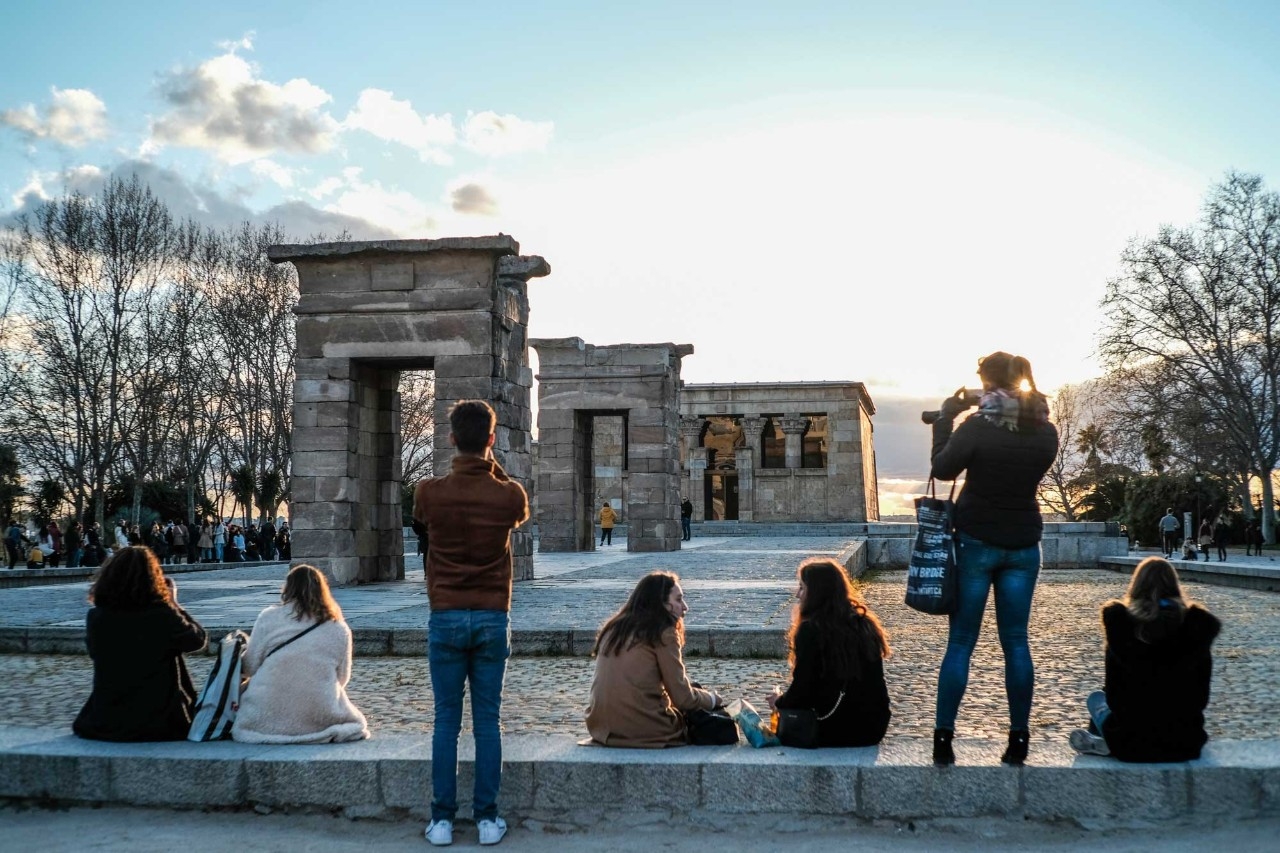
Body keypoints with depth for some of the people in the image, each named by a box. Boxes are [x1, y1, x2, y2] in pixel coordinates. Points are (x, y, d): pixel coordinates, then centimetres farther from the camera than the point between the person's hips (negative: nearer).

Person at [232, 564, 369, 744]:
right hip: (321, 719, -1)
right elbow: (342, 678, 6)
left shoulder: (268, 618, -6)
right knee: (357, 724, 28)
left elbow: (250, 667, 0)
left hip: (268, 721, 1)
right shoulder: (339, 629, -3)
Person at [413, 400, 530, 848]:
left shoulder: (430, 492, -7)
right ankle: (487, 818, 9)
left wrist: (462, 470, 18)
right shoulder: (509, 494, -6)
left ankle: (442, 819, 9)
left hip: (446, 618, 0)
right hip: (493, 618, 0)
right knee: (488, 721, 6)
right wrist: (493, 468, 16)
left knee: (446, 721, 6)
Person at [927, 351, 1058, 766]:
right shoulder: (1045, 431, 1)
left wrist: (945, 418, 4)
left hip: (977, 542, -3)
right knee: (1016, 641, 8)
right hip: (1023, 545, 4)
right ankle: (1018, 740, 9)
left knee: (960, 642, 1)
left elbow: (943, 469, -5)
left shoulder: (977, 426, -13)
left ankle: (943, 738, 1)